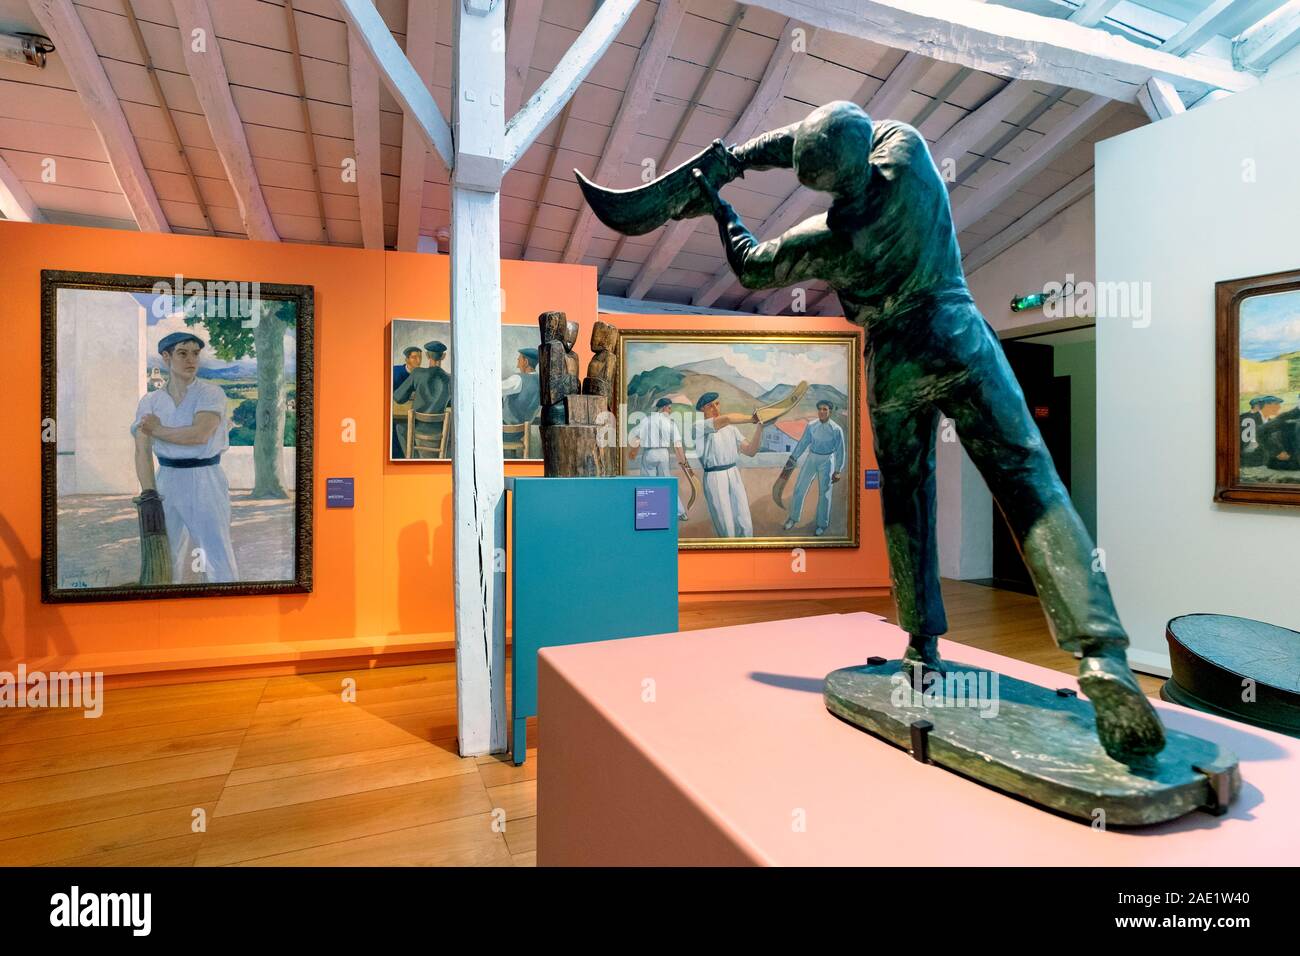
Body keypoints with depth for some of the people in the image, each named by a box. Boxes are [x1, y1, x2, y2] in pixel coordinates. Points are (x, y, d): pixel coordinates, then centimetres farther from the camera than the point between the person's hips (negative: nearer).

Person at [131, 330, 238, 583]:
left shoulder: (211, 393, -4)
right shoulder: (150, 401, 6)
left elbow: (200, 434, -20)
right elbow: (142, 451, -3)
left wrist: (157, 430, -5)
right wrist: (148, 496, -12)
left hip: (205, 482, -4)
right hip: (167, 482, 4)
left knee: (219, 558, -7)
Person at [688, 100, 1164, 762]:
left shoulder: (825, 238, -11)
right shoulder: (906, 154, -7)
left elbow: (750, 267, 7)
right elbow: (844, 132, 10)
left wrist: (718, 206, 21)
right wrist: (738, 155, 14)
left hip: (893, 365, 0)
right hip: (959, 345, 1)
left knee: (905, 499, 14)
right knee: (1028, 483, -8)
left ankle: (923, 646, 14)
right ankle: (1101, 652, -21)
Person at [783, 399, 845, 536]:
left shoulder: (836, 429, -14)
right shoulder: (811, 425, -6)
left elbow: (840, 451, -9)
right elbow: (803, 442, 6)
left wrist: (837, 471, -9)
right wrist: (793, 457, 8)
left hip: (827, 461, -3)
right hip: (811, 458, 3)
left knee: (824, 493, 7)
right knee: (799, 488, 7)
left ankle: (822, 524, 23)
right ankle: (793, 518, 26)